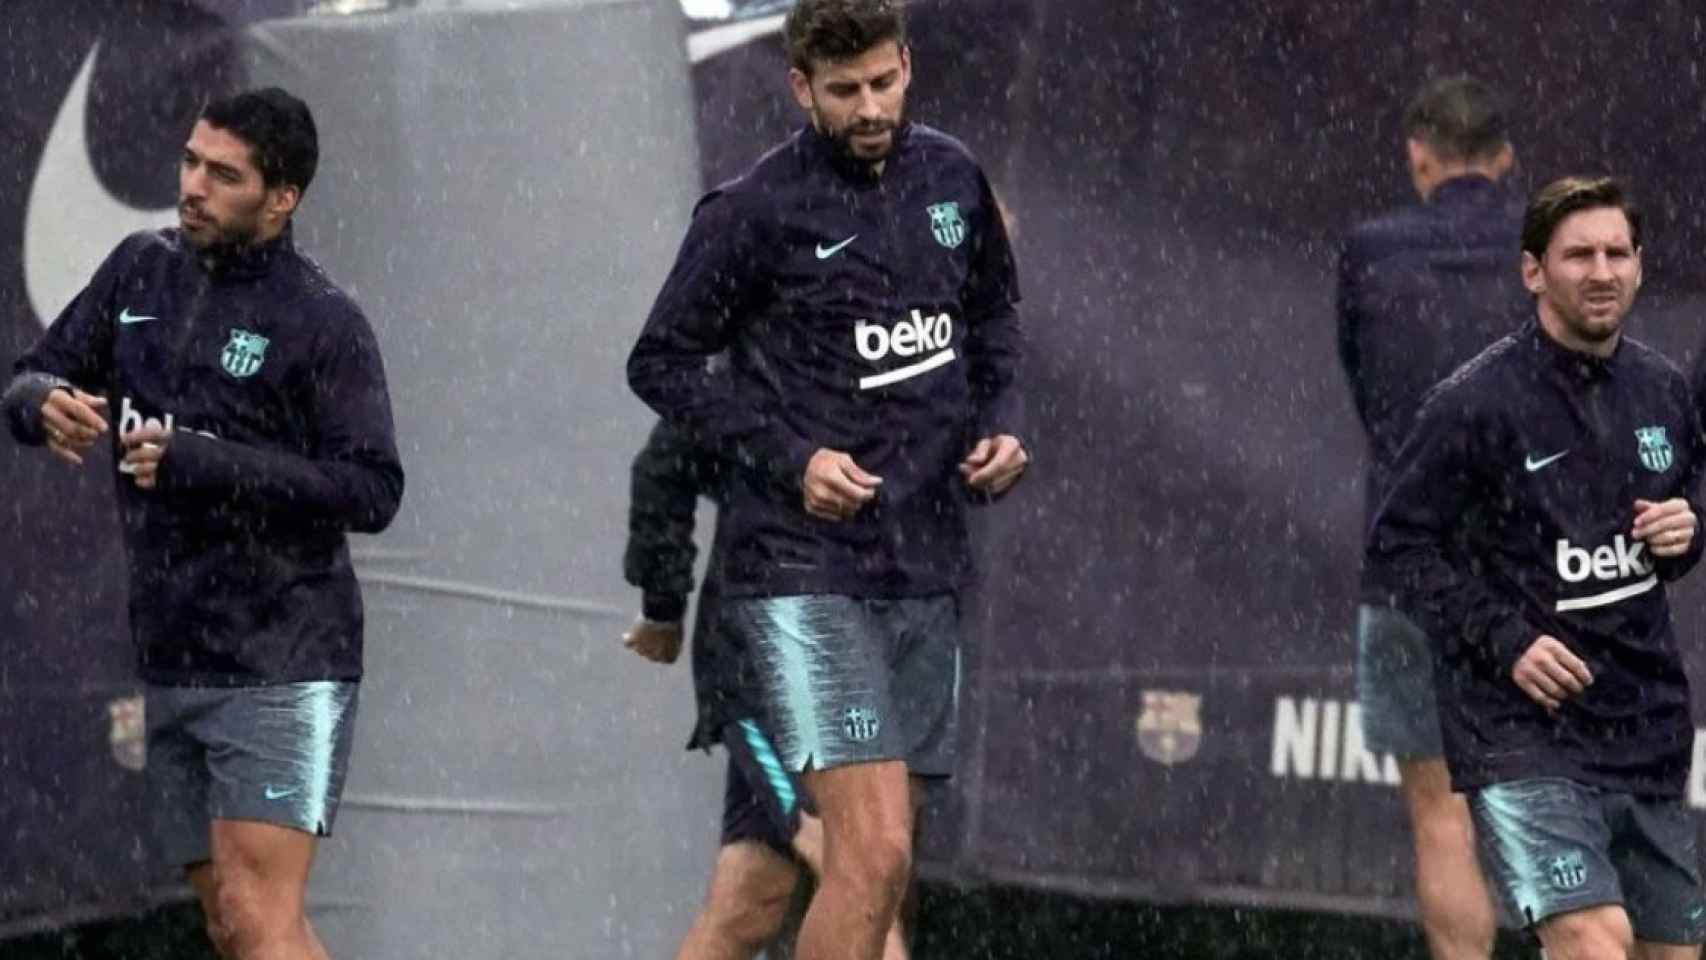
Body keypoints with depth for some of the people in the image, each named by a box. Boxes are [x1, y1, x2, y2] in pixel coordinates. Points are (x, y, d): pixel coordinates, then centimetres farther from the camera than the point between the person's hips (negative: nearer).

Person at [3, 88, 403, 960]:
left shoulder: (323, 323, -8)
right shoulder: (143, 270, 10)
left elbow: (372, 492, -14)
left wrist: (204, 462, -22)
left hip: (281, 666, -7)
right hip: (172, 660, 7)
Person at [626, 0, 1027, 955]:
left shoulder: (953, 179, 9)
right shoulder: (754, 212, -9)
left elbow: (993, 318, 25)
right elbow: (662, 362, -3)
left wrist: (1002, 423, 6)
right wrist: (790, 458, -13)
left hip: (928, 563, 6)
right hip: (806, 569, -6)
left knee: (883, 860, 9)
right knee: (872, 855, -16)